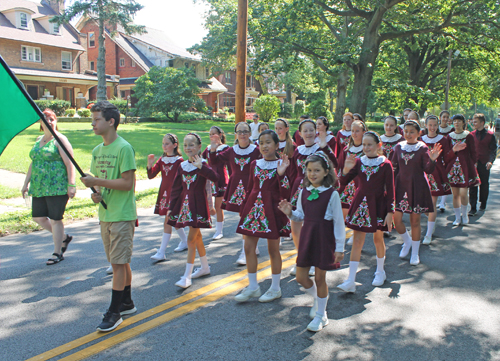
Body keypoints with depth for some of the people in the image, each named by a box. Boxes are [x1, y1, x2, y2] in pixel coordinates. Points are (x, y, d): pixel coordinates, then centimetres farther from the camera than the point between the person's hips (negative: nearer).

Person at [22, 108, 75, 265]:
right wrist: (26, 183, 22)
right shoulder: (38, 140, 17)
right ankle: (64, 238, 29)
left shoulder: (60, 140, -6)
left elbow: (70, 164, -11)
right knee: (38, 217, 8)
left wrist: (71, 185, -18)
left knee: (55, 219, -2)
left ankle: (57, 253, 12)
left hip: (57, 186, -8)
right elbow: (33, 163, 23)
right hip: (39, 188, 8)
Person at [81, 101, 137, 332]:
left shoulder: (124, 148, -13)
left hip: (122, 215, -8)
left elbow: (127, 183, -18)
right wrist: (96, 193, -3)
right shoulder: (97, 151, 12)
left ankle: (114, 312, 4)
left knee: (119, 263, -3)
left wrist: (96, 181, -18)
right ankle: (127, 303, 28)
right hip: (105, 214, 8)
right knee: (120, 261, 16)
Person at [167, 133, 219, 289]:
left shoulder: (203, 164, -9)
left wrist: (201, 166, -36)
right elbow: (176, 188, 12)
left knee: (191, 238, -8)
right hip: (184, 204, 6)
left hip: (198, 205, -6)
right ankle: (205, 267, 32)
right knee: (197, 236, 16)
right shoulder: (182, 165, 7)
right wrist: (171, 207, 11)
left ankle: (187, 276, -4)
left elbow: (215, 178, -28)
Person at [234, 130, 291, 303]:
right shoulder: (255, 164, 9)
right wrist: (243, 208, 14)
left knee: (273, 249, 5)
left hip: (272, 209, -5)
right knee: (248, 247, 6)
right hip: (254, 207, 5)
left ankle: (275, 288, 22)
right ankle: (252, 287, 21)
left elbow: (285, 194, -11)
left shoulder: (282, 164, -5)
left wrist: (281, 174, -22)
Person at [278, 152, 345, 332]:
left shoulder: (332, 194, -12)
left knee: (320, 278, 5)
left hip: (324, 238, -5)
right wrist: (290, 213, -11)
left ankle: (320, 315, 25)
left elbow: (338, 222, -9)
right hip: (306, 236, 5)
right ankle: (317, 299, 40)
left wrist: (339, 248, -9)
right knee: (301, 277, 9)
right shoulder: (304, 192, 2)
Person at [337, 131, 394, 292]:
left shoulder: (385, 164, -6)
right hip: (360, 204, 2)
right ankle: (351, 281, -2)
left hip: (378, 205, -2)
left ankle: (380, 272, 36)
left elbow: (390, 190, -5)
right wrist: (346, 169, -22)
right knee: (357, 240, -1)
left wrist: (390, 212, -10)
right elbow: (343, 183, -4)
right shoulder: (358, 161, 0)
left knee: (378, 238, 12)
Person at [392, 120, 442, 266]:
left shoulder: (422, 148, -4)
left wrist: (432, 160, -23)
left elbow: (428, 170, -6)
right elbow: (393, 167, 11)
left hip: (417, 188, -3)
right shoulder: (399, 147, 5)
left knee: (415, 221, 4)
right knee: (396, 218, -1)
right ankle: (407, 241, 29)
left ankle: (415, 253, 20)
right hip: (401, 186, 3)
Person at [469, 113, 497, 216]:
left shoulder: (490, 135, -1)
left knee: (484, 185, 11)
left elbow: (493, 150, -4)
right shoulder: (471, 135, 6)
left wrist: (490, 161, -19)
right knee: (473, 186, -5)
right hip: (473, 164, 1)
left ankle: (483, 205, 29)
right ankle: (473, 208, -4)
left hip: (484, 164, -1)